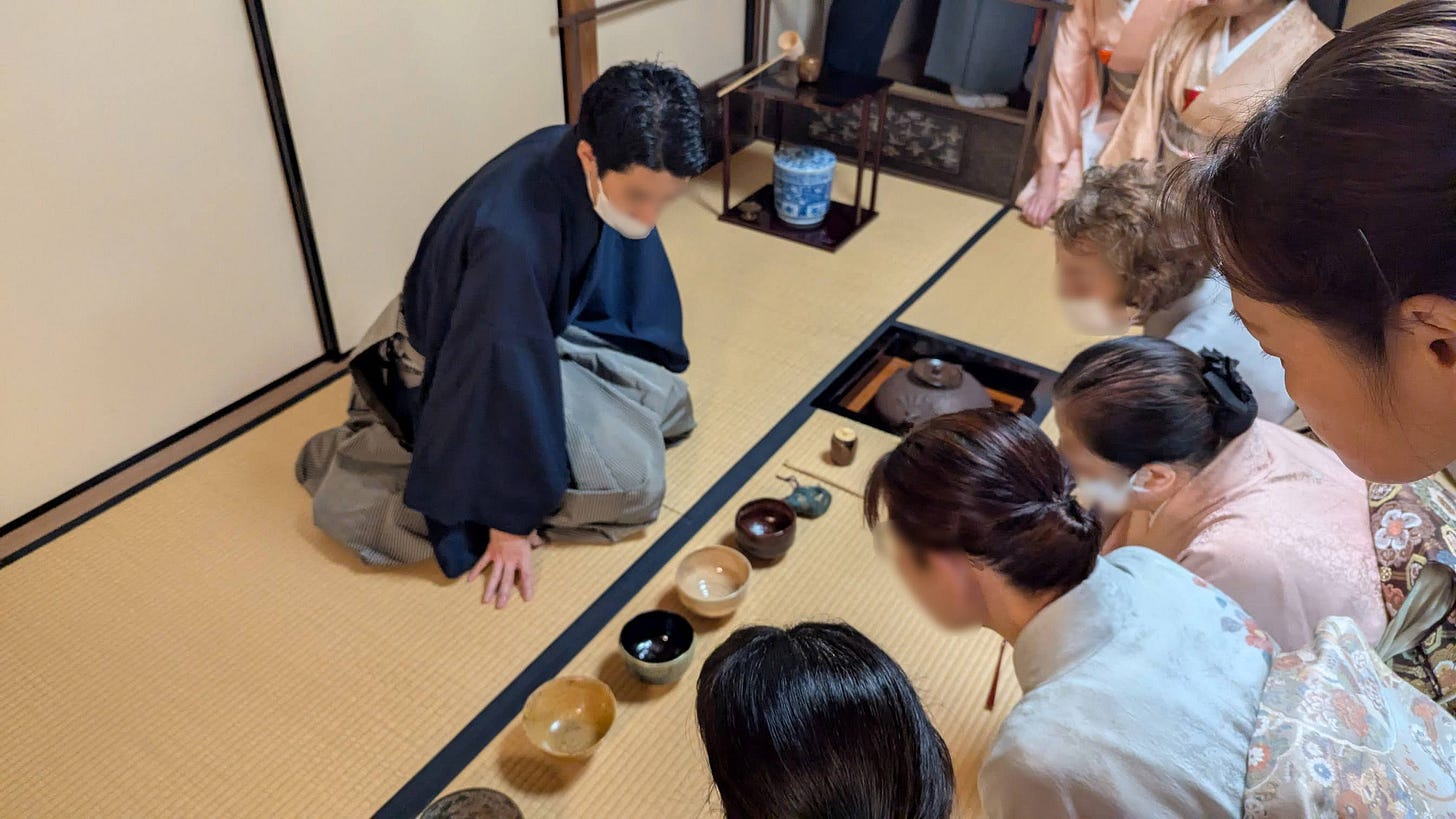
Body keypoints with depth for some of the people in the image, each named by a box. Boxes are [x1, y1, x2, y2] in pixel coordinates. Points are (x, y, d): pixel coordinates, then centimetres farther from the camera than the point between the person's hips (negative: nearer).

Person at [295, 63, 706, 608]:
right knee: (632, 479, -9)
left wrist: (651, 363, 15)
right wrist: (510, 519, -22)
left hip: (545, 330, 8)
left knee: (667, 403, 10)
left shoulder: (605, 166, -17)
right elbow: (507, 375, -33)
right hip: (461, 363, -8)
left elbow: (627, 267, 3)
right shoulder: (512, 237, -41)